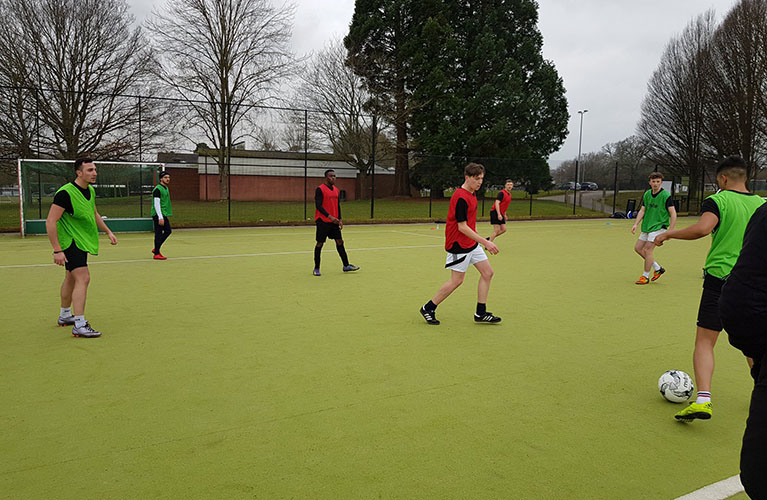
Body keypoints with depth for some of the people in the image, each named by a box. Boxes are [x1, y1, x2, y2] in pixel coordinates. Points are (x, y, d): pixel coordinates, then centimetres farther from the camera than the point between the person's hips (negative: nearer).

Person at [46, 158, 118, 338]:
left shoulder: (90, 191, 5)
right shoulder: (65, 193, -21)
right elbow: (50, 222, -22)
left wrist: (108, 231, 19)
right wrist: (57, 250, -25)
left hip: (82, 242, 9)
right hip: (70, 242, -9)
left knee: (71, 278, 20)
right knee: (83, 278, -19)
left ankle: (65, 315, 36)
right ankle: (79, 325, -18)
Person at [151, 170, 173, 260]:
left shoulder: (166, 188, 16)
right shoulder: (157, 189, -14)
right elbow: (156, 204, -19)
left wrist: (166, 215, 20)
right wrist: (160, 217, -24)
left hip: (164, 215, 10)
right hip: (158, 215, -10)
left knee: (168, 231, 12)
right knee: (159, 233, -6)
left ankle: (156, 249, 22)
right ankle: (156, 254, 1)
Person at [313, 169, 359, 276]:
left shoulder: (336, 190, 12)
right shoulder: (320, 189, -11)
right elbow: (318, 206, -18)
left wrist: (339, 219, 8)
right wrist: (329, 216, -26)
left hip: (334, 221, 7)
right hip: (322, 221, -7)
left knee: (340, 242, 6)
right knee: (320, 243, -1)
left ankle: (346, 266, 12)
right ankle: (316, 269, 9)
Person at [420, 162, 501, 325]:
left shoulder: (472, 193, 9)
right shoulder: (461, 197, -22)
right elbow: (462, 227, -25)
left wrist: (484, 241, 24)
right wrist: (485, 242, -26)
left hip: (471, 243, 10)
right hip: (459, 245, -10)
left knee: (487, 272, 6)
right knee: (456, 281, -3)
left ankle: (481, 313, 15)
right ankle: (428, 308, 13)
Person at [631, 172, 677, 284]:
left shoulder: (666, 195, -12)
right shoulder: (647, 194, 6)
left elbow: (673, 214, -12)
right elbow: (642, 211, 11)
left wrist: (670, 231, -18)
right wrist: (636, 224, -2)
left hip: (659, 227, -7)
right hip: (646, 227, 7)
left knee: (647, 250, -12)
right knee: (638, 248, 7)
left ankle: (645, 276, 3)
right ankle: (657, 268, 22)